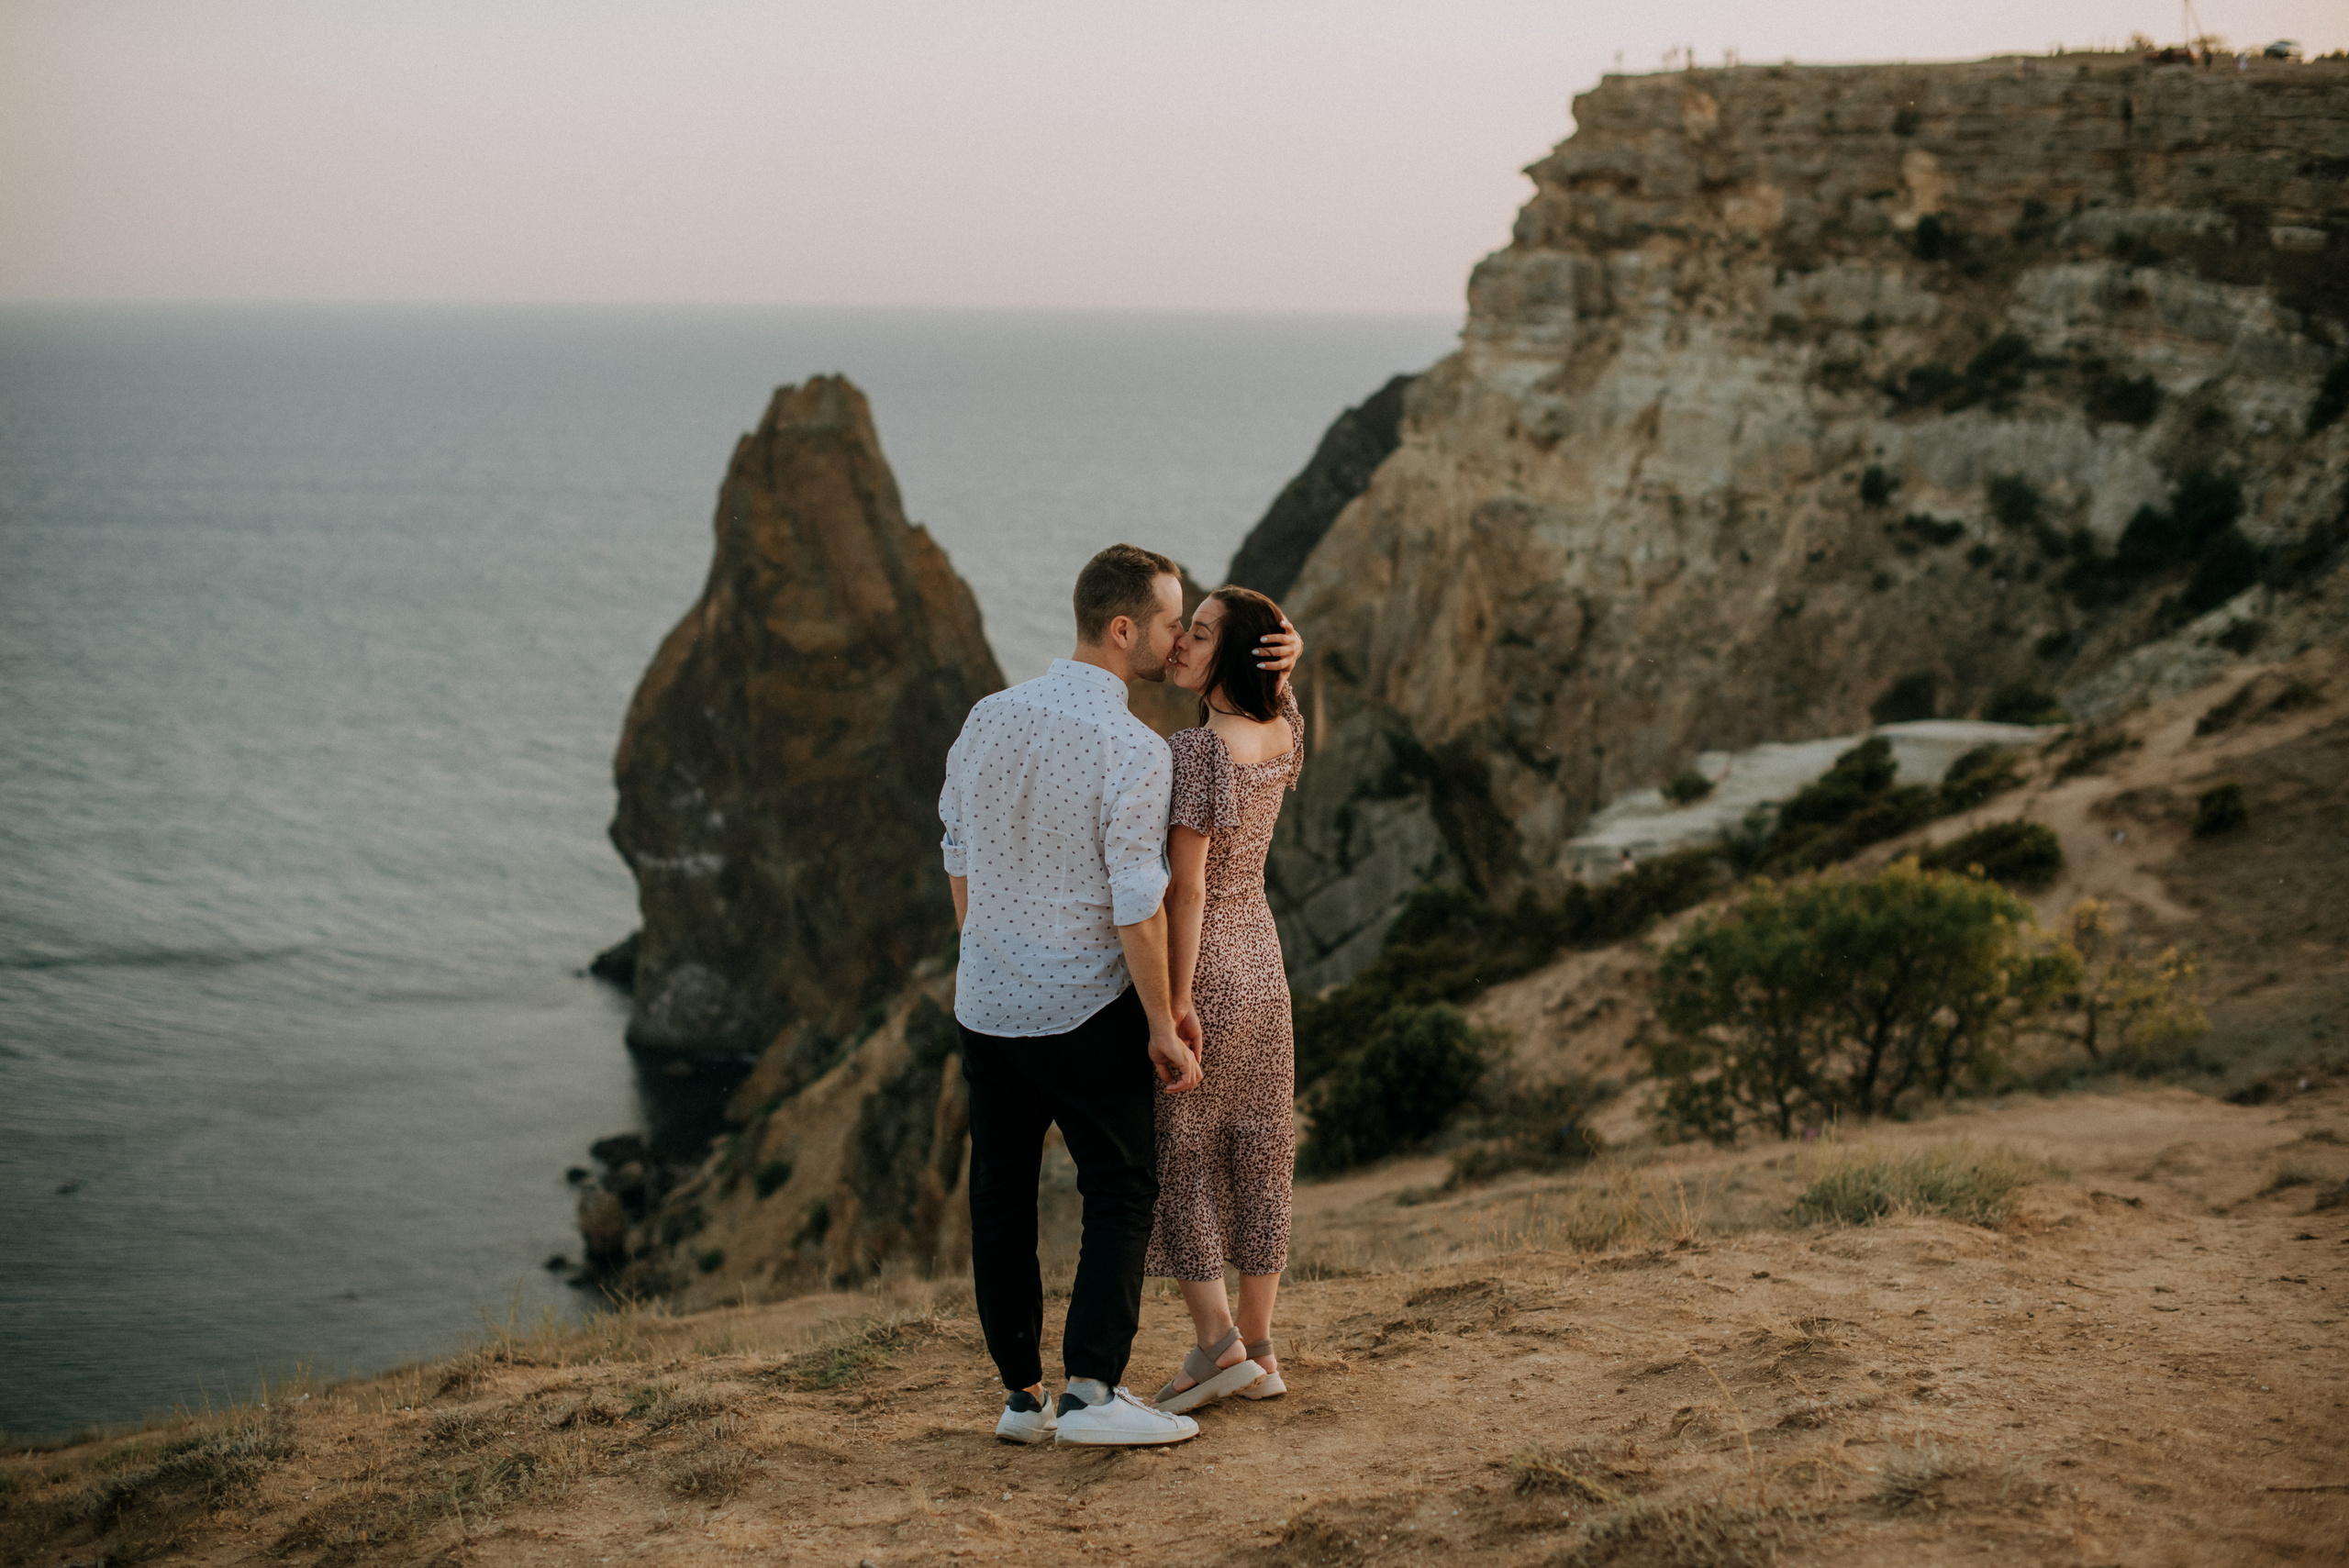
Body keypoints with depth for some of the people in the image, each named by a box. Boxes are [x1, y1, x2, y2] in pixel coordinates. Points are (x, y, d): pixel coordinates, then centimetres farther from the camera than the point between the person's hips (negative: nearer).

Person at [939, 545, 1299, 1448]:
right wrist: (1163, 1026, -8)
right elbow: (1137, 907, -18)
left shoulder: (987, 720, 1)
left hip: (987, 1001, 6)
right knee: (1120, 1194, 5)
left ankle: (1020, 1395, 17)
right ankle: (1090, 1391, -2)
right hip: (1084, 1010, -6)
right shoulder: (1135, 751, -18)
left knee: (1002, 1197, 11)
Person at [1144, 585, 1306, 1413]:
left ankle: (1216, 1344, 2)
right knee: (1255, 1154, 11)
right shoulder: (1285, 732, 0)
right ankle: (1258, 1348, 16)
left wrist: (1177, 1006, -19)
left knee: (1174, 1156, 3)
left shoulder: (1197, 753, -21)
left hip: (1198, 966, -8)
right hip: (1261, 956, 8)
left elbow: (1187, 889, -22)